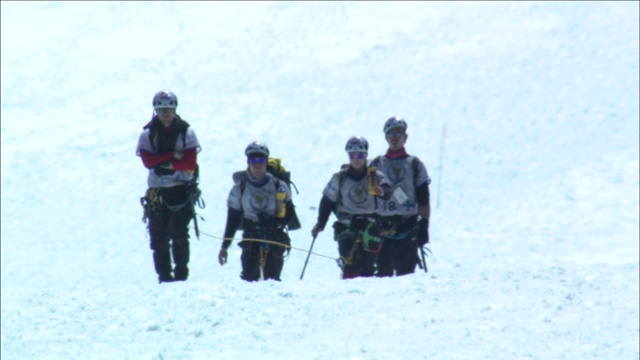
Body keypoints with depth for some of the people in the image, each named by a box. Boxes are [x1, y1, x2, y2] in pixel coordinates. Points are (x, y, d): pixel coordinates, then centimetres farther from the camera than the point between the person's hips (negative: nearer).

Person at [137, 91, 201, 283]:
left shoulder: (186, 132, 3)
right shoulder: (147, 134, 5)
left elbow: (190, 163, -7)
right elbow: (148, 160, -9)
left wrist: (165, 164, -12)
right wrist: (173, 156, -14)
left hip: (181, 190, -1)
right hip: (157, 191, 1)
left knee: (180, 235, -8)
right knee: (159, 237, -2)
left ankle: (181, 273, -2)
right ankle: (164, 275, 3)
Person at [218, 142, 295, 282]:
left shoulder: (278, 186, -1)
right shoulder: (239, 188, 1)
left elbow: (289, 212, 5)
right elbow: (232, 218, 7)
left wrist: (277, 224, -15)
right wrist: (225, 246, 6)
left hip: (275, 237, 0)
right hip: (251, 237, 1)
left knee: (272, 278, -9)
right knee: (249, 276, -13)